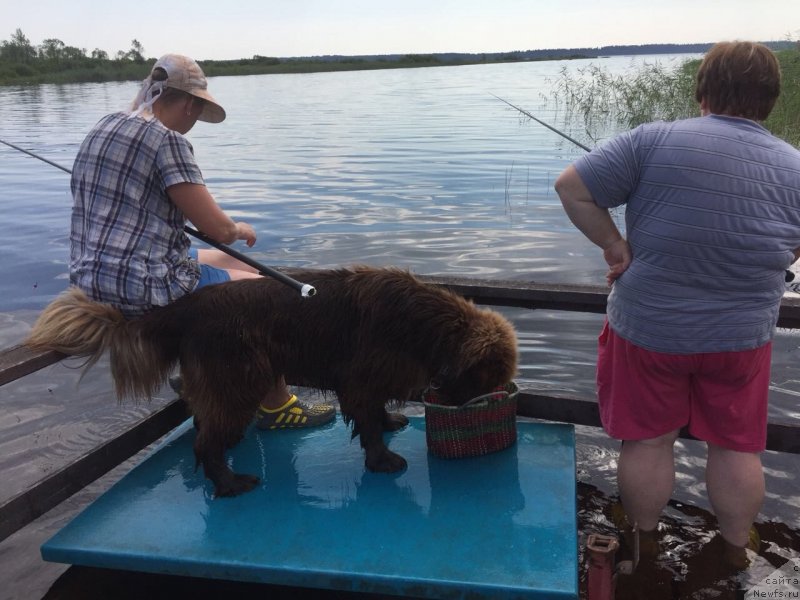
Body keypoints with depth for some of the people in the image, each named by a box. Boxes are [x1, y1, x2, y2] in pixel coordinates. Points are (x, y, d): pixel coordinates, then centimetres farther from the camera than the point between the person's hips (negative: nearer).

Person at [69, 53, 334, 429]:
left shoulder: (103, 127, 12)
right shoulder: (167, 140, -15)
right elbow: (218, 229, -17)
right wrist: (240, 230, 6)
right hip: (141, 287, -10)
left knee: (238, 267, 25)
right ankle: (276, 405, 20)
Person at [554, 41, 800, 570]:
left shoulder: (656, 141, -14)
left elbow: (572, 188, -14)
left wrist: (613, 245, -5)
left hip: (648, 327, -2)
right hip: (743, 337, 3)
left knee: (647, 441, 15)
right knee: (737, 446, 19)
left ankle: (644, 538, 34)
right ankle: (736, 549, 36)